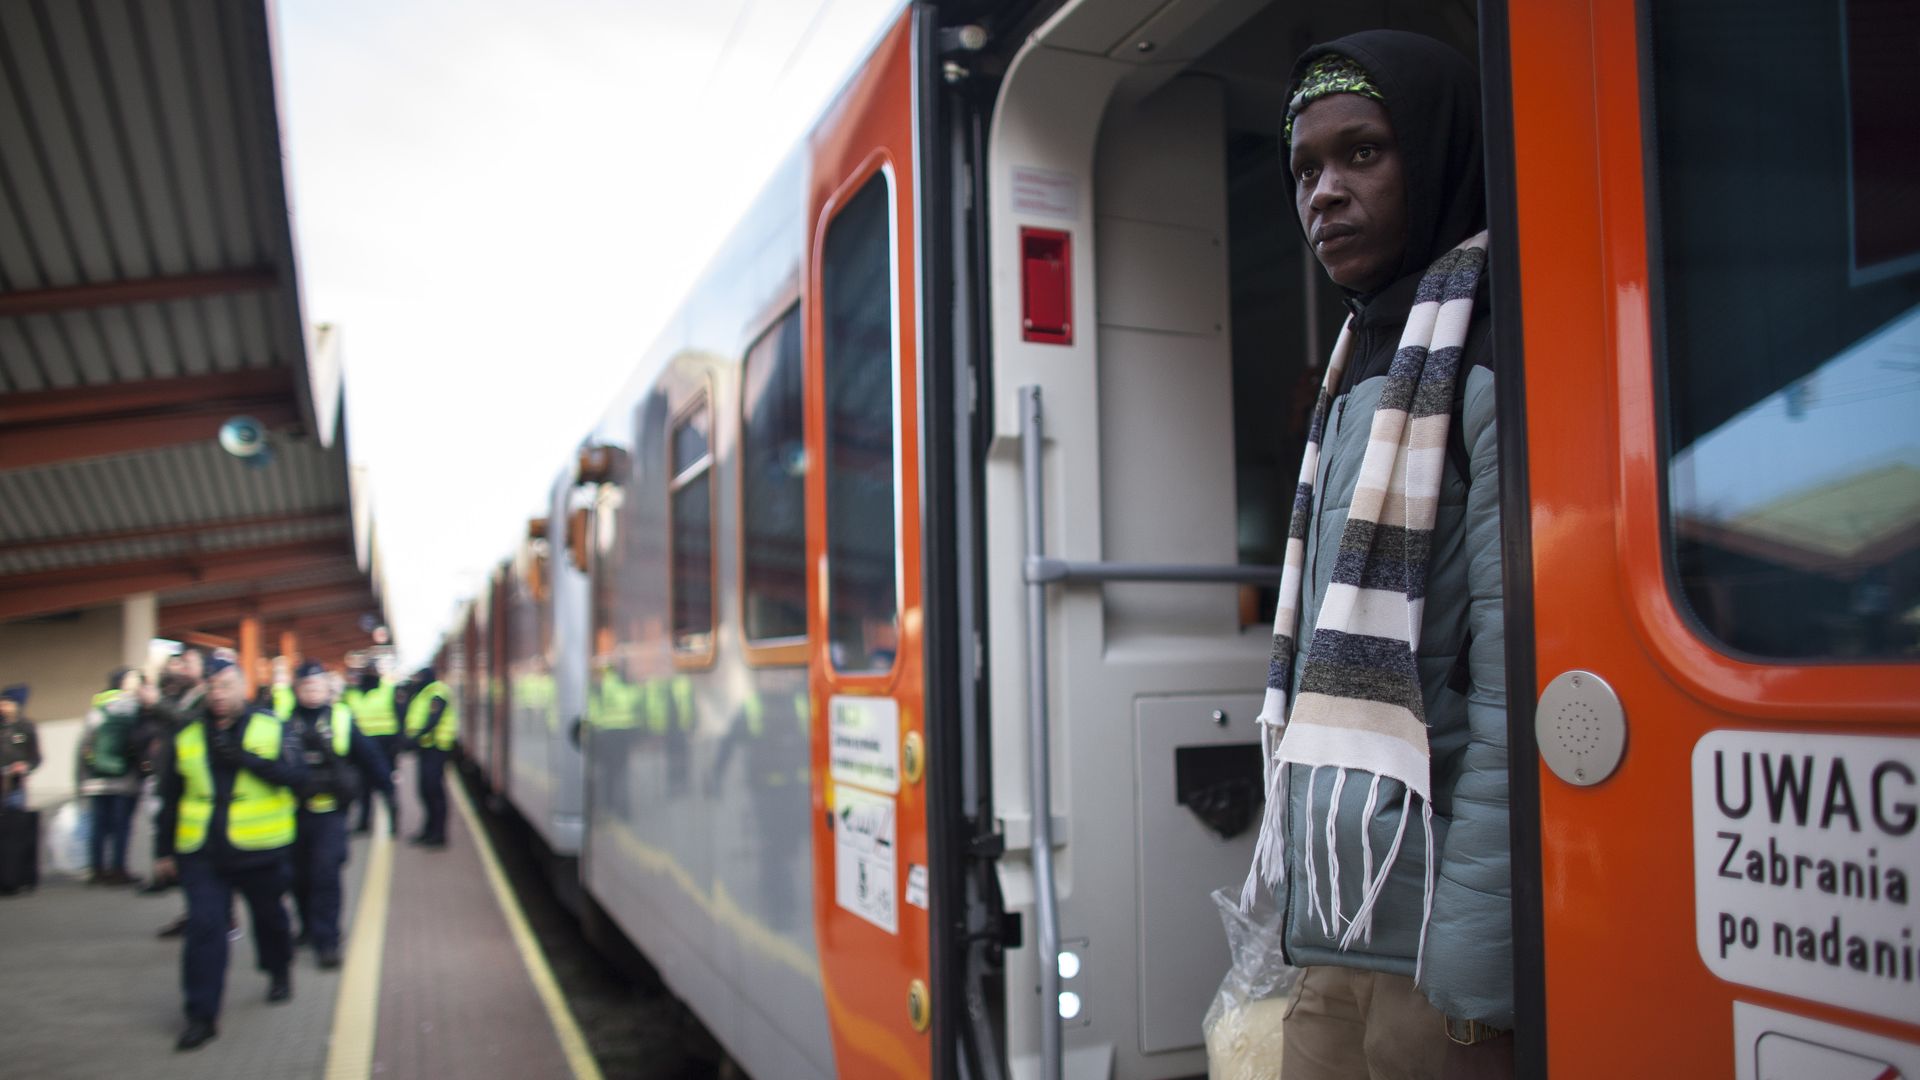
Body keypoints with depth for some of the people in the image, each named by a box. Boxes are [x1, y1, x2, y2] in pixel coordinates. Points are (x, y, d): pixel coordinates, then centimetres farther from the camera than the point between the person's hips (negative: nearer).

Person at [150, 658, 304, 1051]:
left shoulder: (272, 728, -4)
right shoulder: (187, 736, 4)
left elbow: (295, 775, -16)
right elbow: (170, 800, 10)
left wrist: (244, 758, -25)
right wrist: (165, 851, 10)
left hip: (260, 850, -1)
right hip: (201, 853, 1)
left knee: (269, 915, 16)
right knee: (203, 927, -5)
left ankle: (279, 971, 42)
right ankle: (201, 1015, 1)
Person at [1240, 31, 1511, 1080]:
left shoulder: (1491, 362, -10)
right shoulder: (1358, 378, 15)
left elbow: (1521, 696, -18)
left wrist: (1474, 989, -20)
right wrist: (1317, 933, 15)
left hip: (1443, 955, -7)